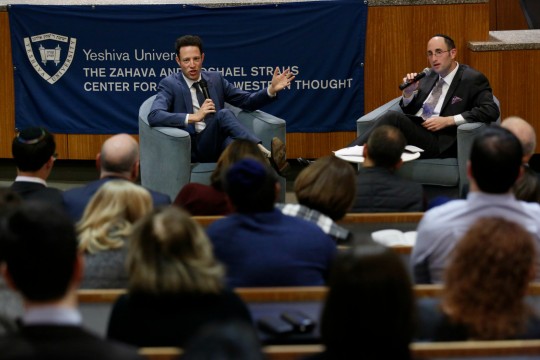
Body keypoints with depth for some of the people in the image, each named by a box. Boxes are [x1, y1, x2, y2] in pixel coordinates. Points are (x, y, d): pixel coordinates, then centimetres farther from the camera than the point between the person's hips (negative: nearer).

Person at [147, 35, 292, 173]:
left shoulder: (215, 78, 16)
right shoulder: (170, 84, 0)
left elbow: (247, 101, 19)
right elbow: (154, 116, -17)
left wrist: (272, 89, 1)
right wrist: (194, 117, -26)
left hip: (219, 143, 4)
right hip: (193, 148, -4)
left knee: (231, 142, -34)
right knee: (224, 114, -31)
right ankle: (267, 156, -47)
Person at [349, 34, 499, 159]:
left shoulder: (473, 79, 2)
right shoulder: (430, 76, 21)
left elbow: (491, 111, -11)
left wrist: (448, 120, -16)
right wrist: (408, 92, 1)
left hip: (439, 141, -6)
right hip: (414, 129, 6)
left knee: (393, 118, -29)